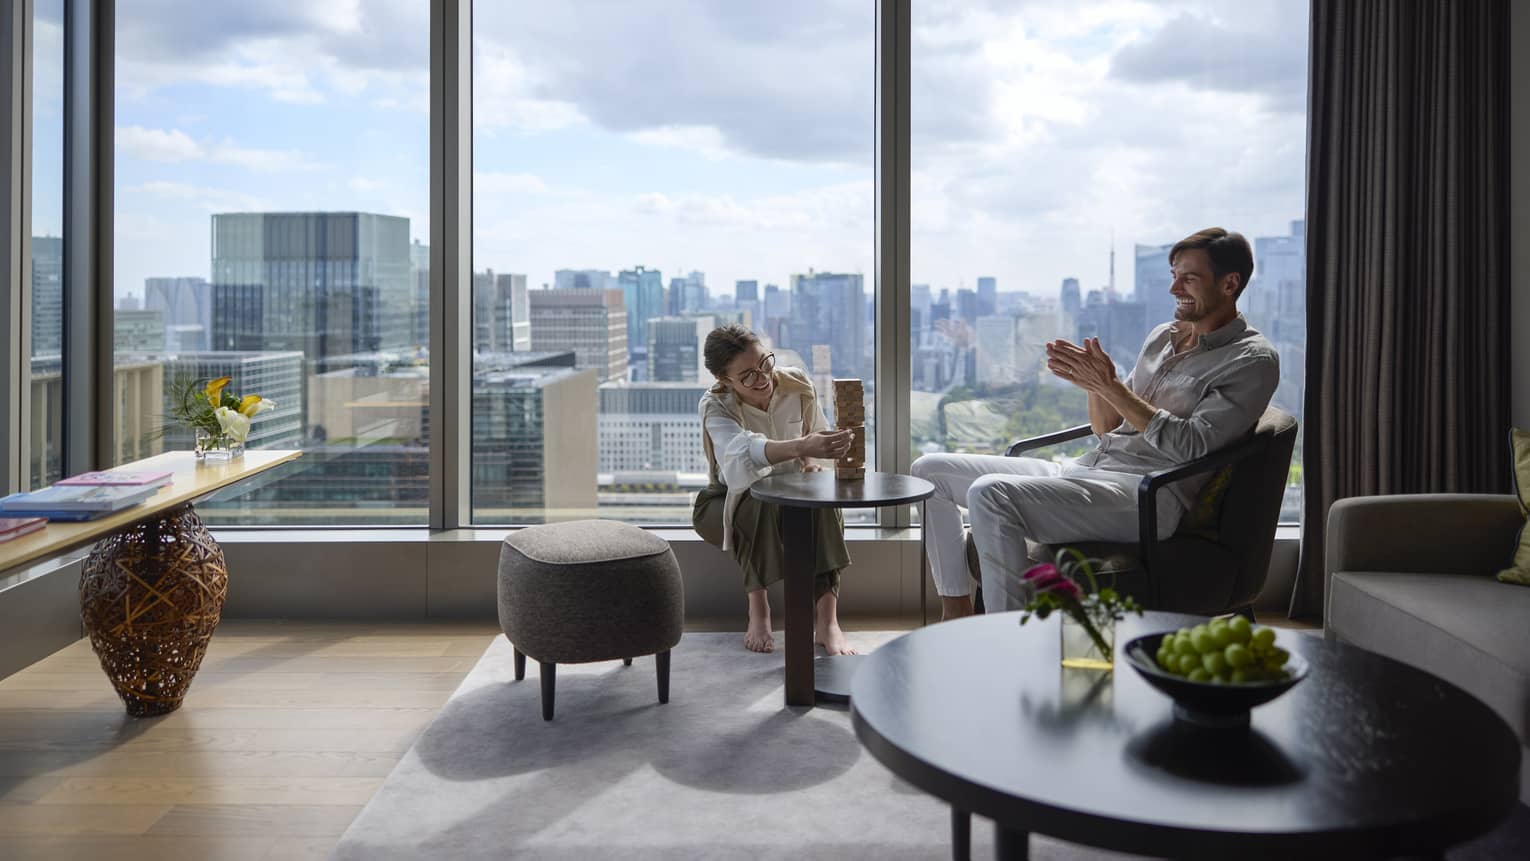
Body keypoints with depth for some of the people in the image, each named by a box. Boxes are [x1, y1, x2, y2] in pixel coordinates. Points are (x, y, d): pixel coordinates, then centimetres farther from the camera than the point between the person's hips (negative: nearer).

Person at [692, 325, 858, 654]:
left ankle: (827, 619, -37)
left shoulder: (798, 385, -11)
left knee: (824, 503, -32)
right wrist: (801, 447, -62)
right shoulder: (715, 406, -22)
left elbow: (818, 436, 8)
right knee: (761, 505, -39)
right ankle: (758, 609, -25)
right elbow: (745, 451, -44)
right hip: (731, 500, -2)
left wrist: (811, 462, -16)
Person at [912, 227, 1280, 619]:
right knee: (932, 469, 4)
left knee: (990, 494, -32)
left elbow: (1190, 445, -16)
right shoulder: (1162, 336, 20)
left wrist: (1109, 385, -16)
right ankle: (956, 614, 7)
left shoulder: (1254, 360, -3)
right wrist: (1097, 384, -2)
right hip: (1087, 469, 9)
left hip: (1149, 496, -9)